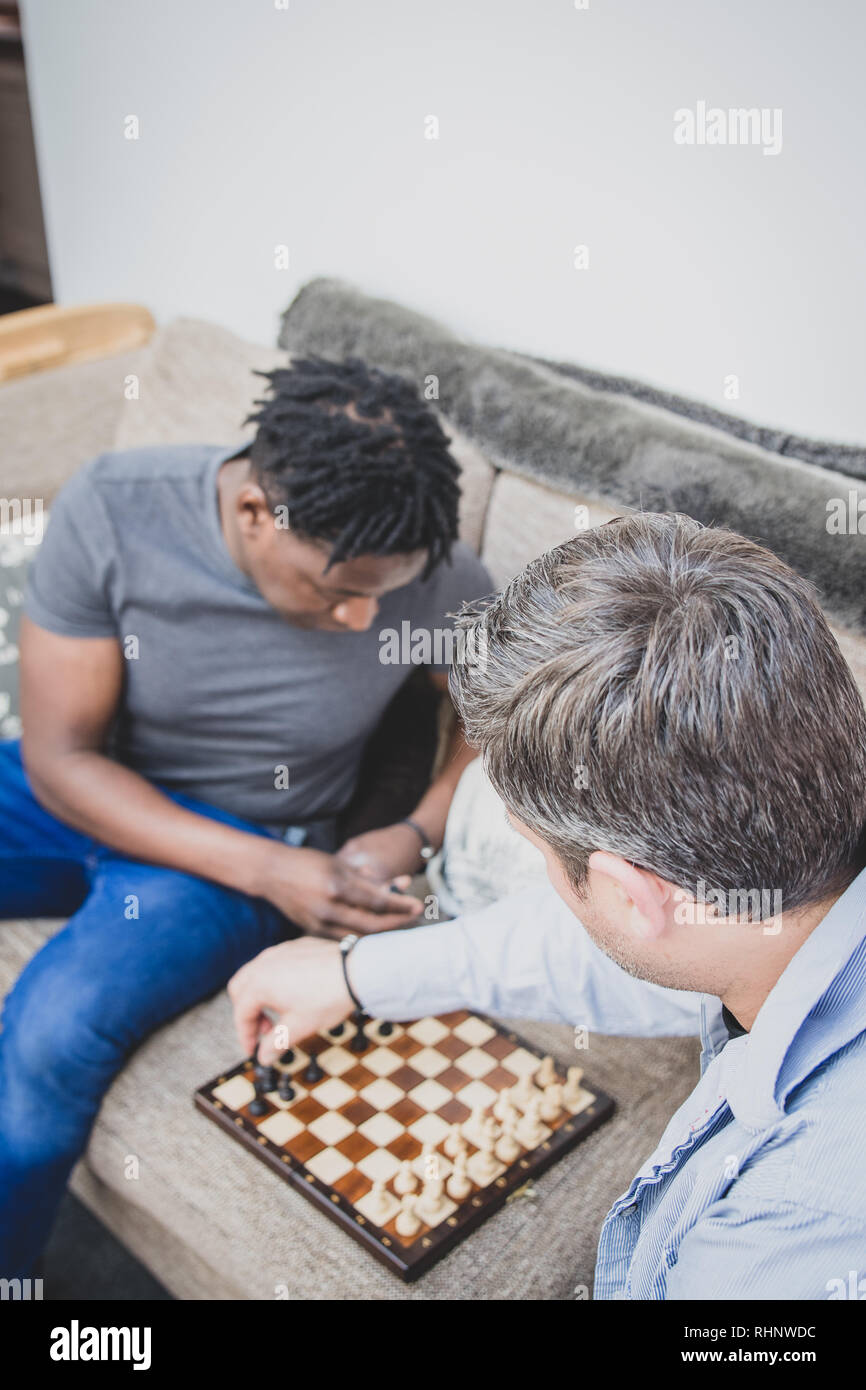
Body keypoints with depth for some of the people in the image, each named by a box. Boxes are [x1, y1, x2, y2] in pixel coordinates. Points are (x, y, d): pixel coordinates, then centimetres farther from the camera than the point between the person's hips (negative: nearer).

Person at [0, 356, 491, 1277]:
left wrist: (417, 834, -17)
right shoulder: (109, 511, -21)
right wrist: (268, 872, -24)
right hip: (91, 799, 2)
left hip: (252, 838, -2)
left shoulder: (434, 581, -20)